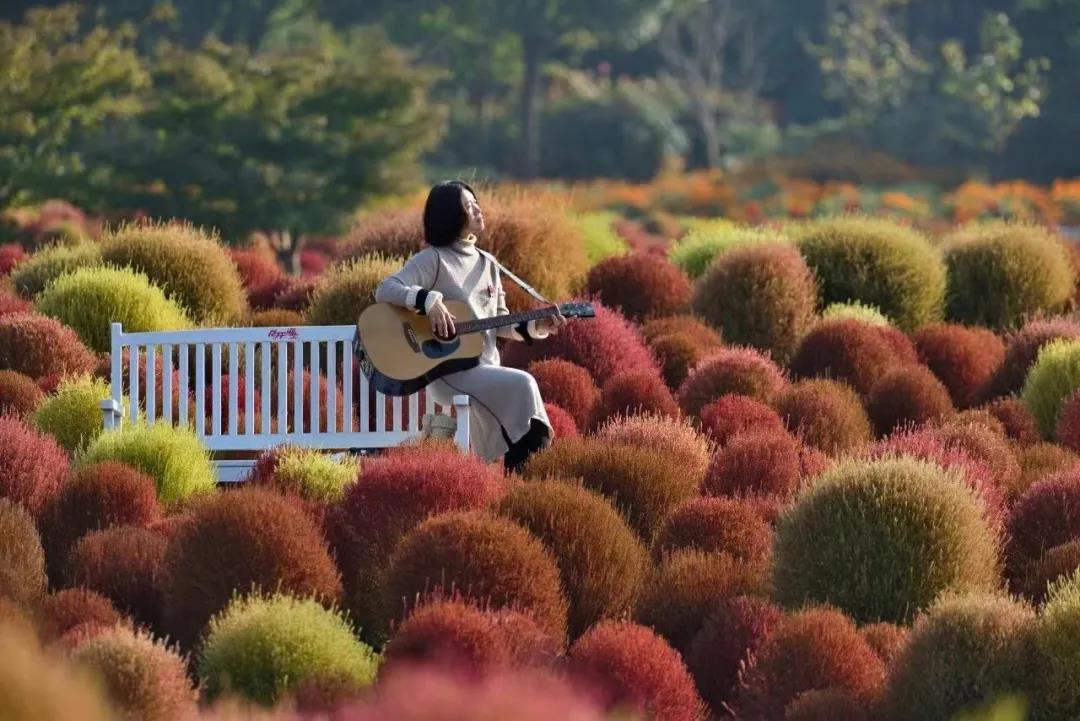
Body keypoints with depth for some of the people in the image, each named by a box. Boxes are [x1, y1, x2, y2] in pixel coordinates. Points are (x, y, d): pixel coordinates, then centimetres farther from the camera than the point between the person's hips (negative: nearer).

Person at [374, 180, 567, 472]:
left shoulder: (487, 265, 17)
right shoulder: (434, 260, -3)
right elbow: (384, 291, -14)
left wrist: (536, 327, 4)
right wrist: (429, 301, -28)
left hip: (487, 368, 6)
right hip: (450, 370, -6)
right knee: (521, 385, -27)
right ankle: (521, 478, -18)